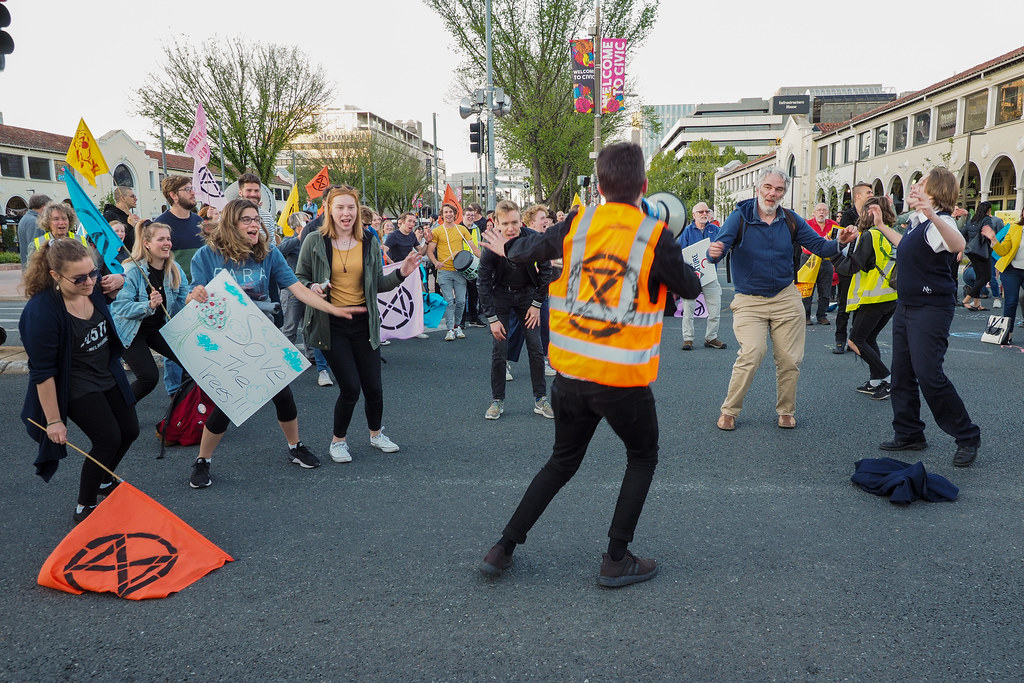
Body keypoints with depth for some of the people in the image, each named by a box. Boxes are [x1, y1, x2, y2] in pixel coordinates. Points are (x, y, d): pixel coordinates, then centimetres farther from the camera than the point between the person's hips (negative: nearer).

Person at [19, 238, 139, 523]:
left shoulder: (93, 288, -11)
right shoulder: (41, 312, -30)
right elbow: (42, 372, -24)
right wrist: (53, 420, -20)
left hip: (109, 376, 8)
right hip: (76, 387, -7)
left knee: (130, 431, 13)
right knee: (108, 440, -9)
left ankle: (104, 481, 42)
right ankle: (84, 510, 12)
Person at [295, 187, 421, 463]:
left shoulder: (369, 241, 4)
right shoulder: (315, 242, -4)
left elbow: (378, 284, 9)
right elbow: (299, 279, 4)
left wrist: (401, 273, -8)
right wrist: (312, 288, -18)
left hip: (364, 322, 3)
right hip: (331, 324, -3)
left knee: (373, 386, 6)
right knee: (350, 387, -7)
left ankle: (376, 433, 34)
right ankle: (338, 440, 18)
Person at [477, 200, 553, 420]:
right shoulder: (491, 246, -24)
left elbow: (545, 271, -6)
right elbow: (483, 283, -15)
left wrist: (537, 304, -7)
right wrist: (492, 318, -17)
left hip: (527, 293, 1)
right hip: (500, 295, -1)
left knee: (536, 347, -3)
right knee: (499, 349, -7)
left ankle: (540, 399, 8)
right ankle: (497, 401, 8)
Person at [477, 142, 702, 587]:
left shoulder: (576, 225, -1)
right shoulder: (655, 237, -9)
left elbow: (526, 251, 13)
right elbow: (691, 288, 6)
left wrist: (506, 248, 36)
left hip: (570, 371, 4)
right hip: (624, 379, -4)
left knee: (563, 460, 23)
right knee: (642, 459, 21)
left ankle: (503, 547, 24)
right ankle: (616, 560, 18)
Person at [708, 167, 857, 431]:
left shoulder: (791, 221, 4)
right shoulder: (740, 217, -6)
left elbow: (819, 245, 6)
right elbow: (720, 246, -17)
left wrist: (839, 243, -15)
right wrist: (715, 253, -41)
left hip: (786, 299, 4)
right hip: (749, 300, -3)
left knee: (790, 359, 5)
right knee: (752, 353, -19)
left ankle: (786, 411, 26)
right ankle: (729, 411, -3)